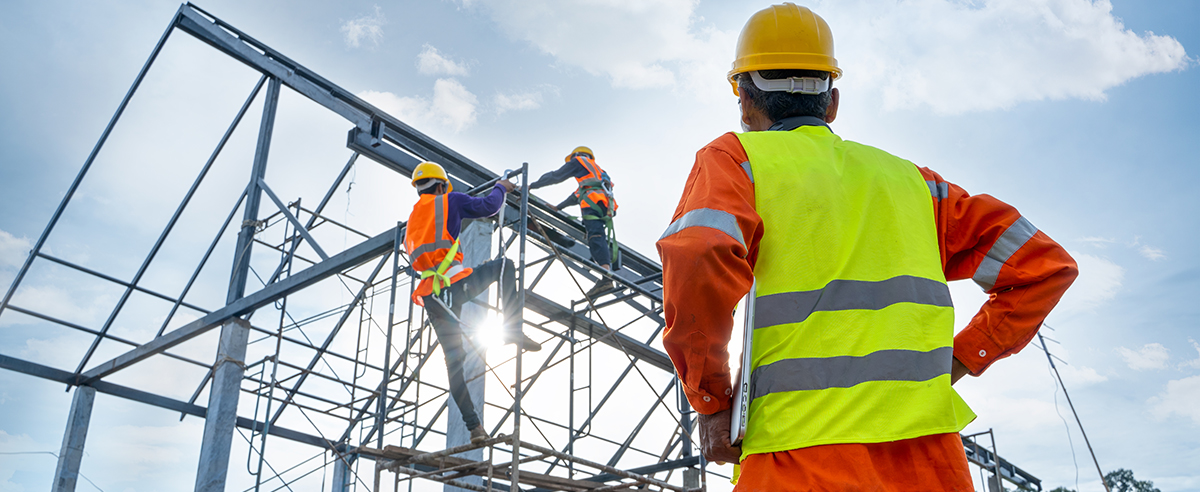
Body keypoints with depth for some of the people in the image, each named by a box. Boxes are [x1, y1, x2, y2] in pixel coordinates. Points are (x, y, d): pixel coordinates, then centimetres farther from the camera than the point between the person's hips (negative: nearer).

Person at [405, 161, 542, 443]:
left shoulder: (412, 218, 25)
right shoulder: (449, 201, 7)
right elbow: (488, 207, 4)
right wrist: (500, 188, 26)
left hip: (431, 298, 6)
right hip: (456, 284, -6)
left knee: (454, 361, 8)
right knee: (505, 265, 13)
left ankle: (474, 426, 7)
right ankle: (512, 330, -3)